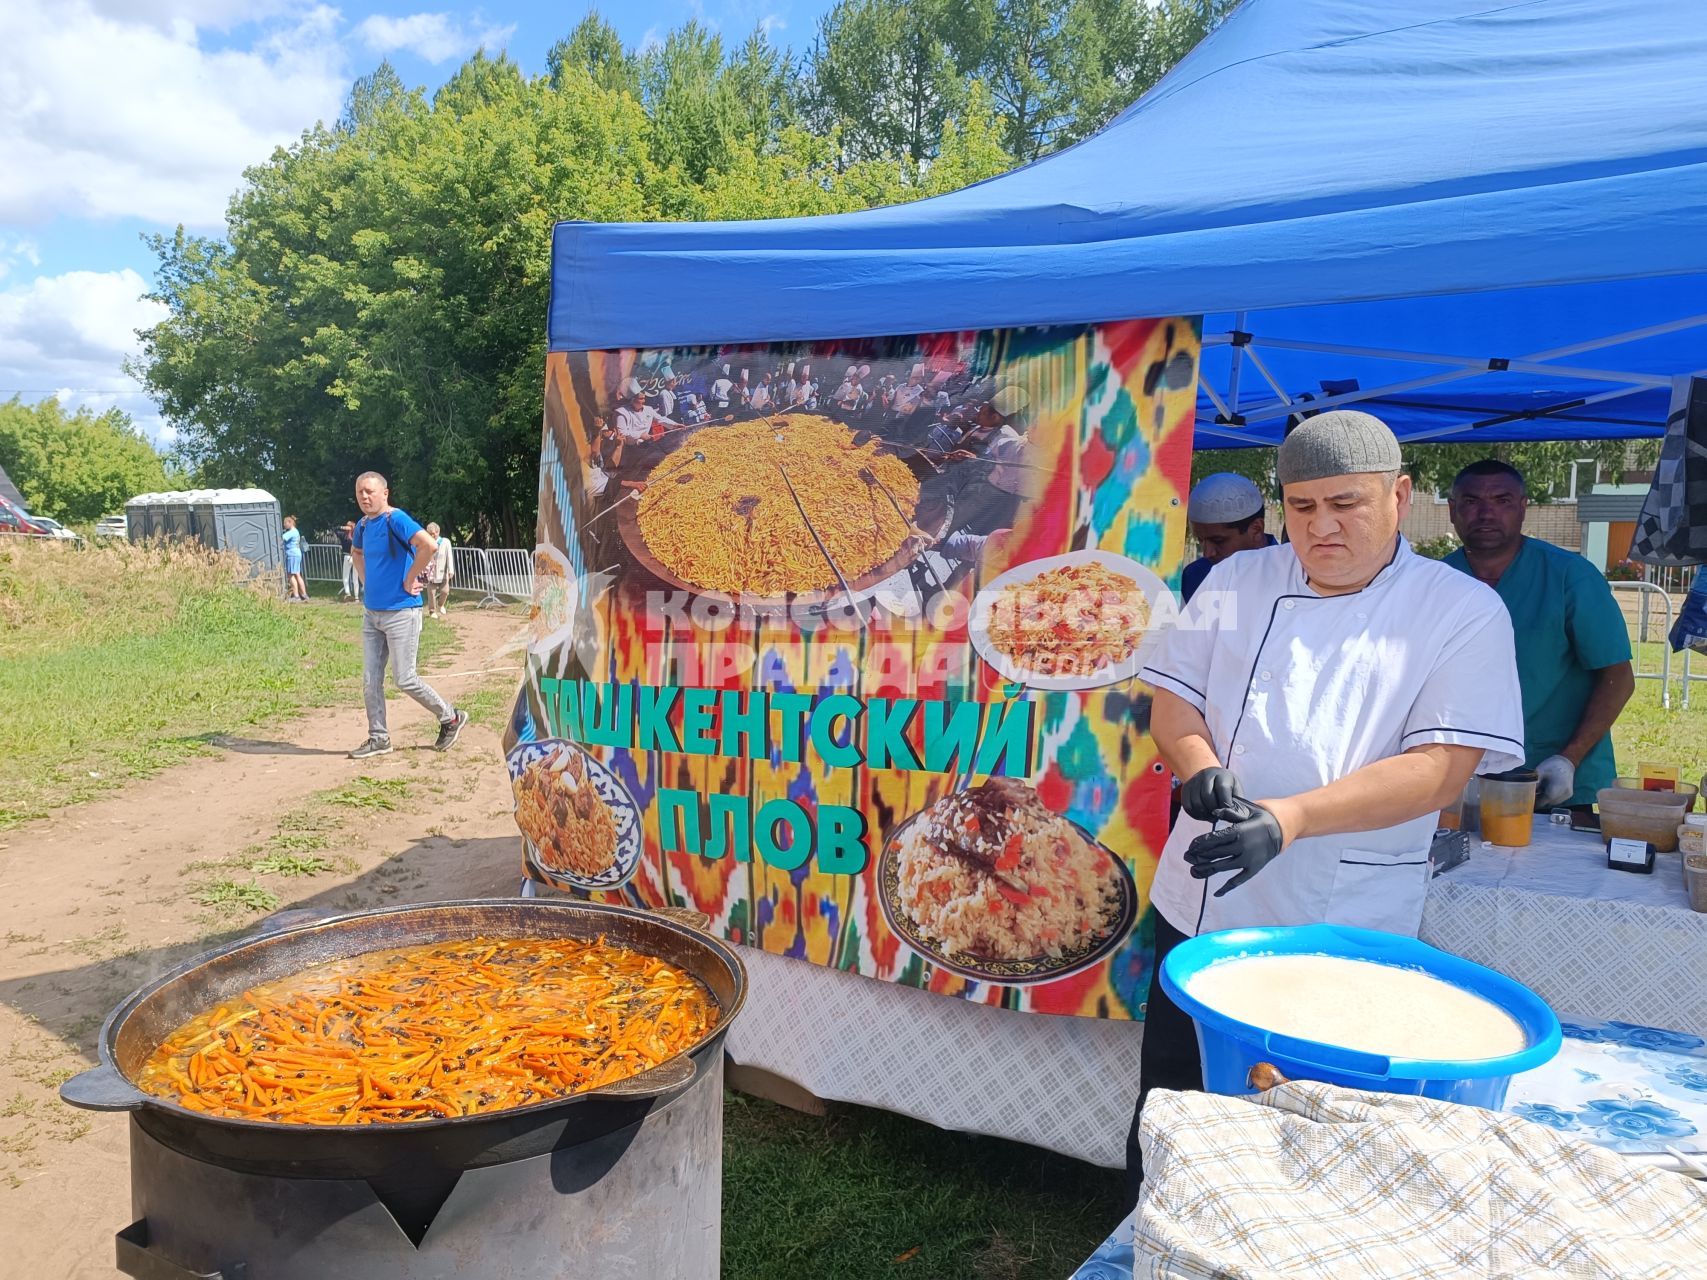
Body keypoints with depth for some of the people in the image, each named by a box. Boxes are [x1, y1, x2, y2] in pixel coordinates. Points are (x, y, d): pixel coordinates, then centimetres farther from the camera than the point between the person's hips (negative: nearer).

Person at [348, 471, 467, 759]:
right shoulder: (363, 524, 11)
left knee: (404, 679, -4)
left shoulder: (396, 520, -15)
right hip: (371, 613, 8)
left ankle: (451, 719, 15)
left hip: (400, 612, -8)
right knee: (370, 680, 8)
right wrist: (367, 581, 17)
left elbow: (429, 544, -32)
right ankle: (379, 738, 19)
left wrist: (409, 579, -21)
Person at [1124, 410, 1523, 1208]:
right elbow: (1173, 699, 6)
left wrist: (1291, 817, -27)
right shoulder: (1237, 582, 3)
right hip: (1201, 911, 3)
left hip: (1344, 934, -2)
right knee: (1170, 1104, 14)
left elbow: (1442, 769, -14)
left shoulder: (1465, 613, -6)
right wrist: (1201, 769, -17)